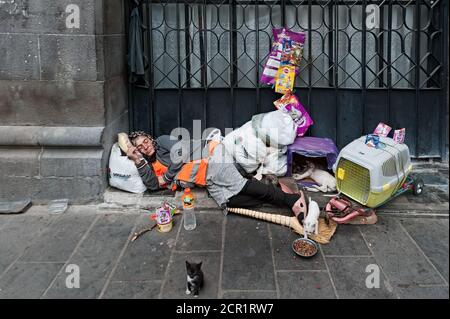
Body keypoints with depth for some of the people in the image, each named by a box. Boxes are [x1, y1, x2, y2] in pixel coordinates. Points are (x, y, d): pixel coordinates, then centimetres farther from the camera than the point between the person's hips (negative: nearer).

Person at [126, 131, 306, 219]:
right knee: (227, 201, -19)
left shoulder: (162, 141, 8)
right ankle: (269, 197, -17)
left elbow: (180, 154, -8)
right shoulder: (154, 165, 23)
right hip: (209, 183, 6)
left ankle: (290, 199, -26)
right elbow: (153, 185, 4)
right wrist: (138, 161, -1)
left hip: (210, 158, -6)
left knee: (238, 185, -25)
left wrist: (166, 177, 3)